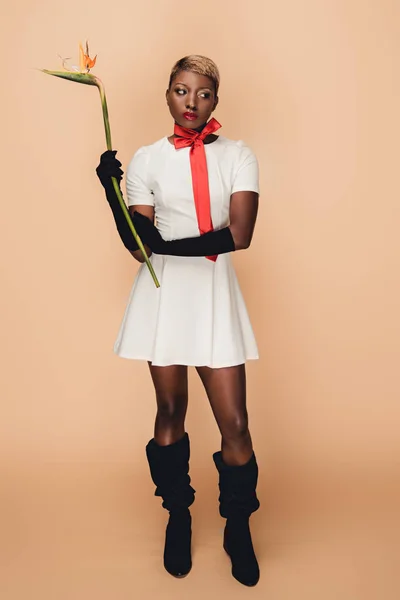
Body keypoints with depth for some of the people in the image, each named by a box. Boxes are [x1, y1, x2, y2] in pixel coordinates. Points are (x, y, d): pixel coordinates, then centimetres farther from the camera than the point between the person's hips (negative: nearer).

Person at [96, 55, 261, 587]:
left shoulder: (238, 155, 5)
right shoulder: (147, 159, 6)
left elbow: (240, 234, -10)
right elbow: (138, 246, -3)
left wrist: (167, 245, -14)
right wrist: (111, 190, -16)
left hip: (215, 291, 0)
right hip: (162, 292, 1)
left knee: (235, 423, -1)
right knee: (171, 411, 11)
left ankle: (238, 529, 24)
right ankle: (177, 517, 34)